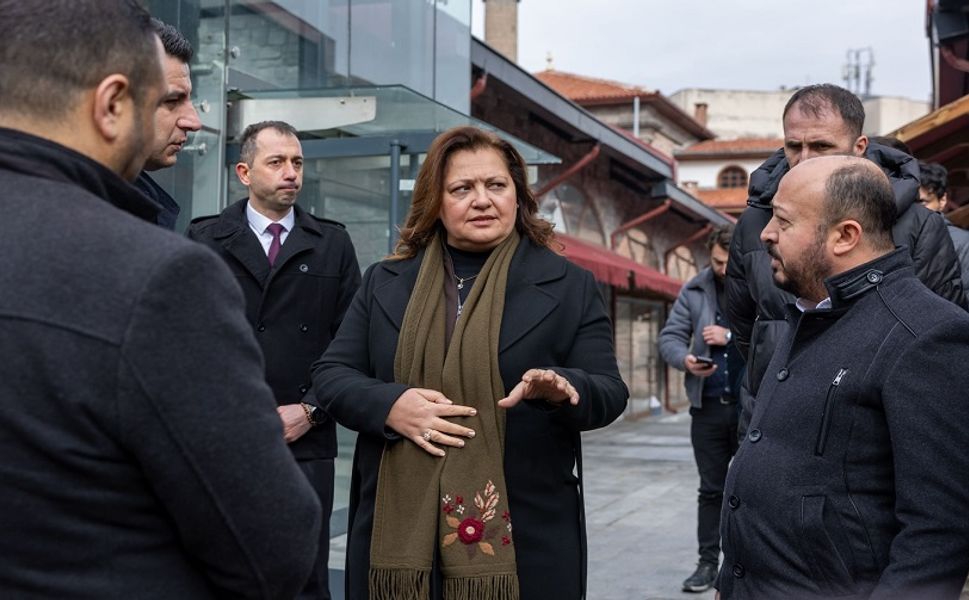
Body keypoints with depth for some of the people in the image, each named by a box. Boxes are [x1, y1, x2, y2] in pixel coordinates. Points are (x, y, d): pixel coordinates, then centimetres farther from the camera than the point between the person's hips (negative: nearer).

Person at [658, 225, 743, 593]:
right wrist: (686, 360, -18)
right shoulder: (694, 291, 4)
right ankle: (708, 562, 19)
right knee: (711, 489, 11)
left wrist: (732, 336, -20)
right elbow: (669, 338, 2)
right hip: (708, 405, 3)